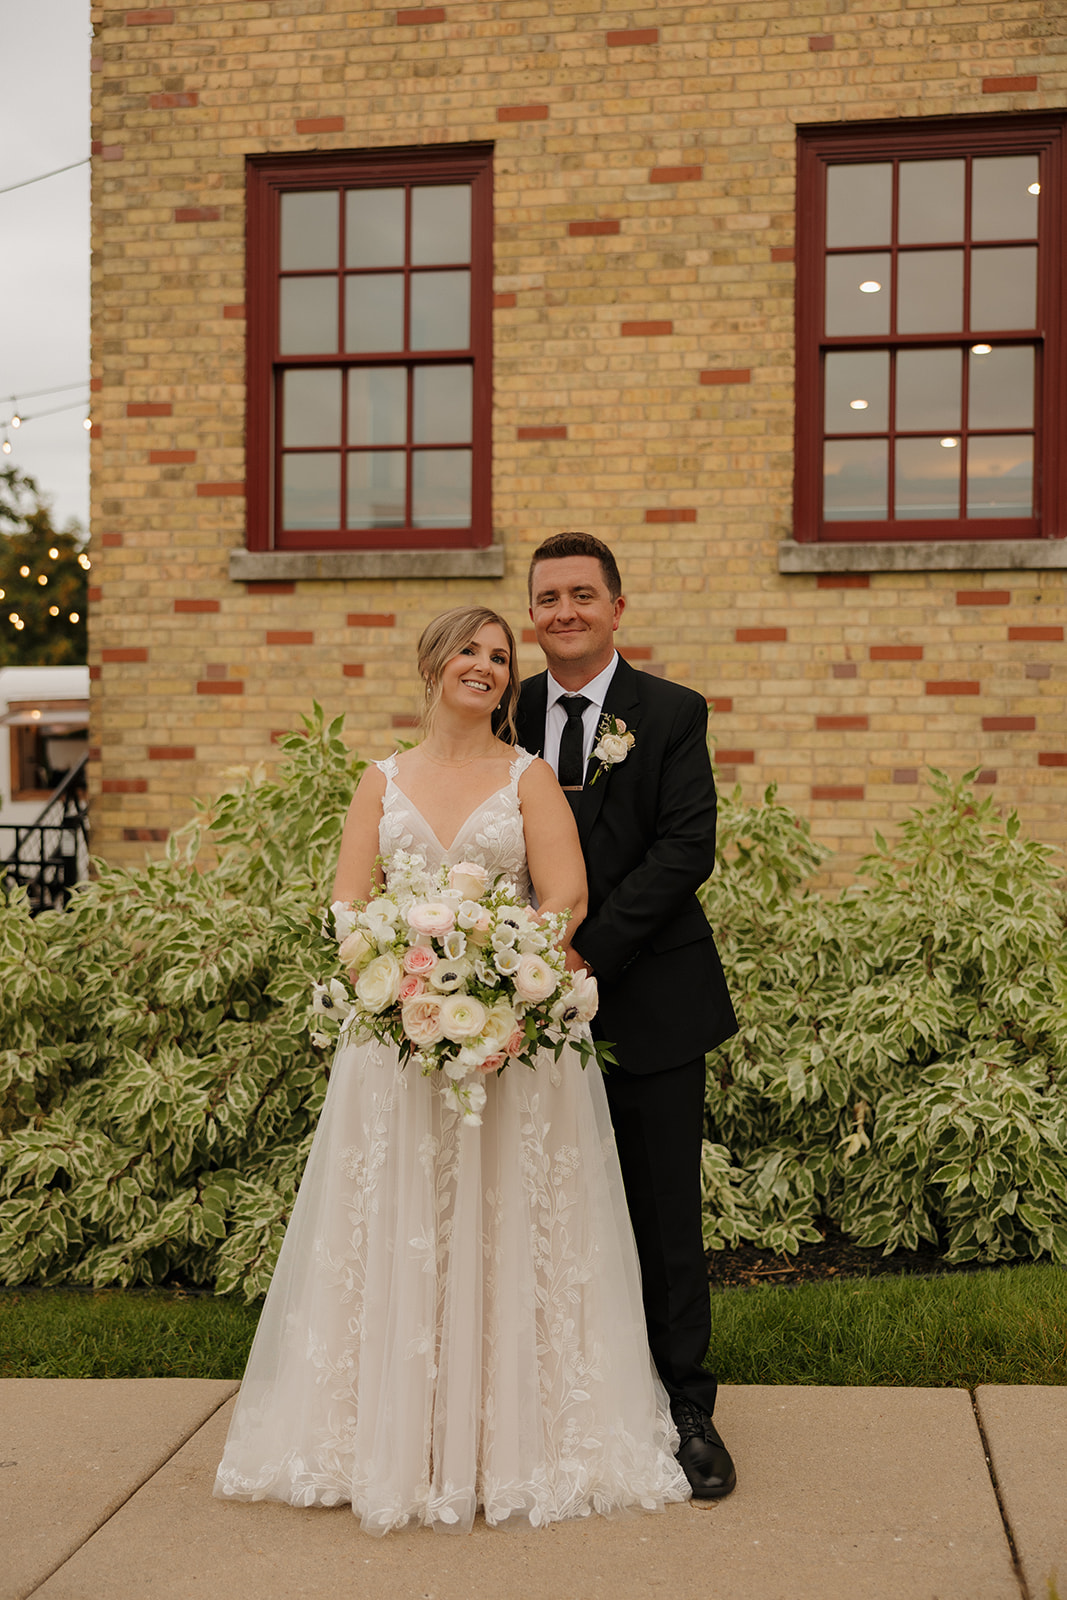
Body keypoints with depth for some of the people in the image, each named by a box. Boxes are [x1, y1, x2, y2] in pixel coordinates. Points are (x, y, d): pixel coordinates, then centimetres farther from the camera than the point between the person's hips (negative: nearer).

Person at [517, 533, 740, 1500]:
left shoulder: (672, 714, -1)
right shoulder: (507, 718, 9)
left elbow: (688, 848, -10)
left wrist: (592, 951, -16)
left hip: (650, 1002, -2)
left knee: (666, 1213, 3)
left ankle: (685, 1408, 14)